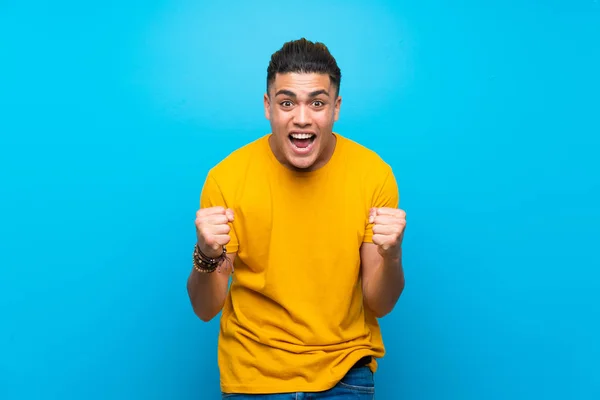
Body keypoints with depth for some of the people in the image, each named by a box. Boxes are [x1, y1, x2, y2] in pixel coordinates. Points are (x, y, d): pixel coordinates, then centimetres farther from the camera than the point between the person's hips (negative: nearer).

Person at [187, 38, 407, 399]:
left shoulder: (373, 173, -13)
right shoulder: (227, 176, -15)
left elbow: (380, 305, -8)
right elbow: (206, 309, -9)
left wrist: (392, 254, -28)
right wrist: (207, 256, -29)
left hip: (345, 370, 0)